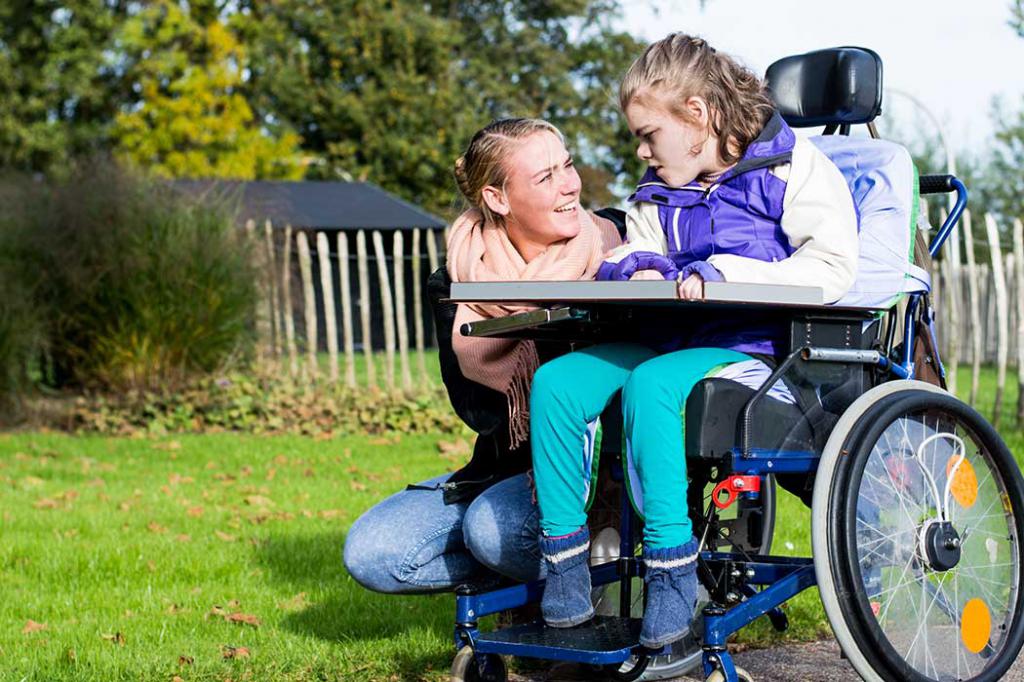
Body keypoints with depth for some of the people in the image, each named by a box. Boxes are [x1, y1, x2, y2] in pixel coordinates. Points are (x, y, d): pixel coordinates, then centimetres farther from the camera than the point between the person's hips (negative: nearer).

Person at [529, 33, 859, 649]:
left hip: (757, 351, -7)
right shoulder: (660, 193, 21)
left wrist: (723, 274, -20)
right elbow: (626, 257, 24)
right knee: (556, 382, -17)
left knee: (650, 385, -37)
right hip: (671, 340, 7)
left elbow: (834, 267, -14)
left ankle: (672, 565, -33)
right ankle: (565, 559, -15)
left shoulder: (793, 169, -2)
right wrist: (637, 268, -2)